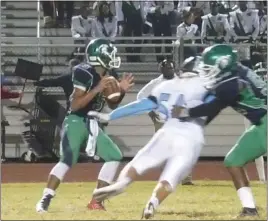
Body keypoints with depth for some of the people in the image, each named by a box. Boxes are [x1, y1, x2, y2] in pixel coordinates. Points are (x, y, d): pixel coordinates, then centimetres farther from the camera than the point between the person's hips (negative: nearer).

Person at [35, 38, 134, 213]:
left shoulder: (106, 76, 7)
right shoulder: (85, 73, -18)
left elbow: (112, 104, 19)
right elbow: (75, 105, -22)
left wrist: (121, 91, 1)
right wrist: (97, 89, -26)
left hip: (92, 124, 9)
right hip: (76, 121, -9)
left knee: (115, 156, 7)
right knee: (69, 159, -25)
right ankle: (45, 200, -27)